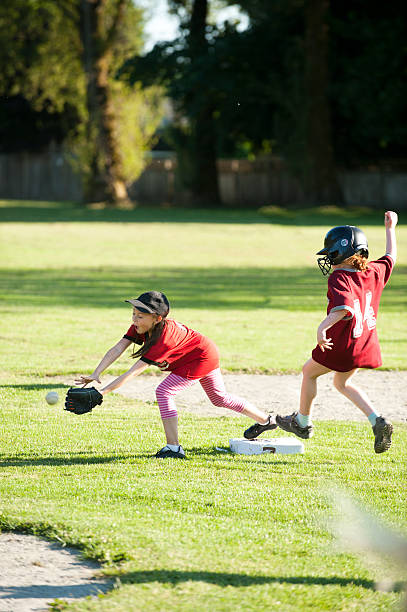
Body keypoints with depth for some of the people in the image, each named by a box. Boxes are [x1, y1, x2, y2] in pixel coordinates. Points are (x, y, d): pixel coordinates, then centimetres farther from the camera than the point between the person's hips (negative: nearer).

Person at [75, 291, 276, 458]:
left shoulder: (164, 339, -37)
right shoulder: (140, 326, -15)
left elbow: (134, 372, -39)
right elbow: (118, 349, -18)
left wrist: (103, 392, -41)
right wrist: (96, 374, -31)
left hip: (202, 358, -10)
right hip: (207, 353, 10)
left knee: (164, 391, -20)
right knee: (219, 398, 27)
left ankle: (173, 447, -14)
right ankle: (265, 420, 45)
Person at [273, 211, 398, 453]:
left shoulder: (339, 279, -20)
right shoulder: (375, 272, 0)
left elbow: (345, 308, -37)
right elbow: (391, 257, 20)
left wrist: (323, 327, -46)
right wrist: (390, 228, 32)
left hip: (342, 345, -7)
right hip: (366, 345, 7)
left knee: (309, 372, 19)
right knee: (342, 382, 27)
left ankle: (303, 423, 34)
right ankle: (378, 422, 7)